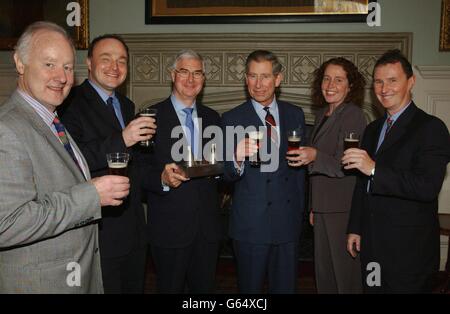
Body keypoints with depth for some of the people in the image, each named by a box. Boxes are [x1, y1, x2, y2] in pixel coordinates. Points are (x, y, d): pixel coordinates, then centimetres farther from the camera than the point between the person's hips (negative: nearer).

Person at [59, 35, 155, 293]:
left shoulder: (127, 106, 13)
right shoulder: (70, 104, -14)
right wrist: (121, 140, -32)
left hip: (135, 231, 8)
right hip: (99, 232, -8)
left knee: (135, 287, 22)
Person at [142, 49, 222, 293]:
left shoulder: (212, 118, 10)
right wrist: (162, 179, -28)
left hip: (208, 226, 4)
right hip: (169, 227, -4)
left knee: (205, 287, 17)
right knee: (170, 288, 12)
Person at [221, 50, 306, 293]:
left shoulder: (295, 115, 5)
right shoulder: (232, 119, -6)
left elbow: (300, 165, 12)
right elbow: (228, 177, -10)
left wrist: (300, 210, 13)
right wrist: (238, 158, -32)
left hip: (289, 221, 3)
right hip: (250, 224, -3)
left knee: (286, 287, 18)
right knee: (250, 287, 13)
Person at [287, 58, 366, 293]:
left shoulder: (353, 115, -13)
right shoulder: (323, 115, 12)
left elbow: (345, 166, -20)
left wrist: (314, 156, -37)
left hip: (343, 209, -8)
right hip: (323, 207, 8)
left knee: (345, 273, 5)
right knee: (323, 271, 18)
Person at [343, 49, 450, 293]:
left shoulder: (430, 128, -11)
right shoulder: (373, 129, 11)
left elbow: (428, 187, -24)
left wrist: (374, 169, -29)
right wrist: (355, 228, 14)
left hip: (409, 248, -6)